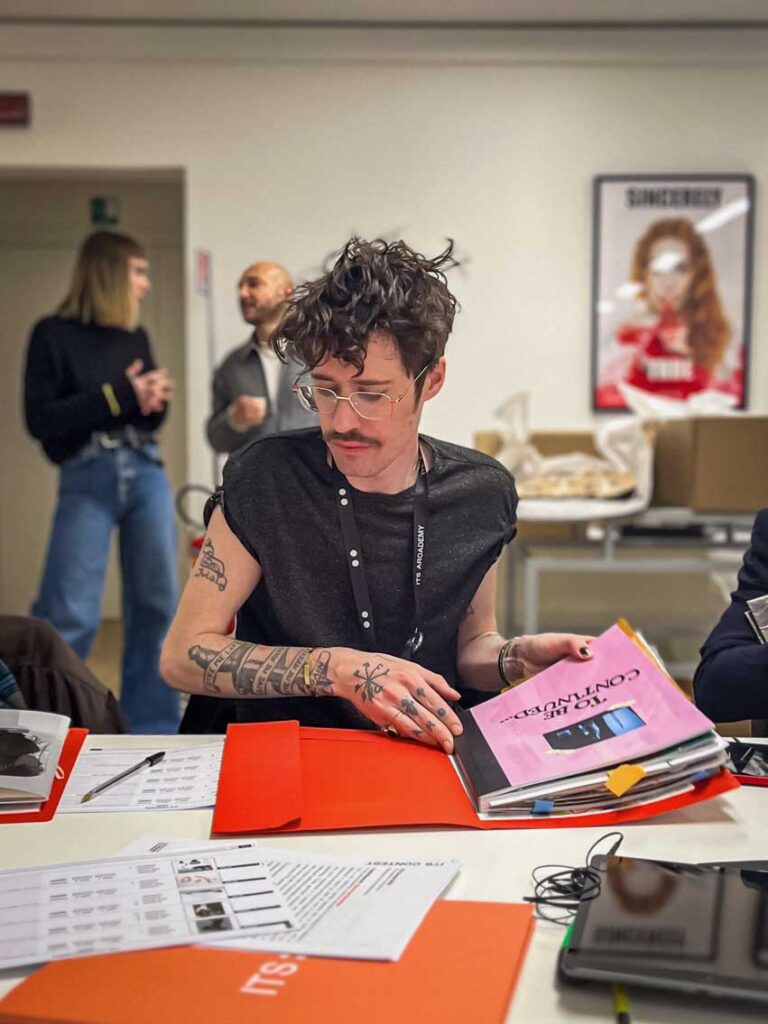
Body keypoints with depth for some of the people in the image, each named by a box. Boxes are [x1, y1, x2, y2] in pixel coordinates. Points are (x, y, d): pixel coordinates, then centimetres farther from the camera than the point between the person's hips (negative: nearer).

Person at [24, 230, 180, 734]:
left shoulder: (136, 337, 14)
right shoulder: (54, 334, -1)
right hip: (87, 481, -5)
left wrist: (155, 402, -3)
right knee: (68, 615, -8)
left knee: (157, 604, 6)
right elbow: (40, 419, -8)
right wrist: (118, 395, -11)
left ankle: (151, 728, 17)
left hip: (147, 474, 5)